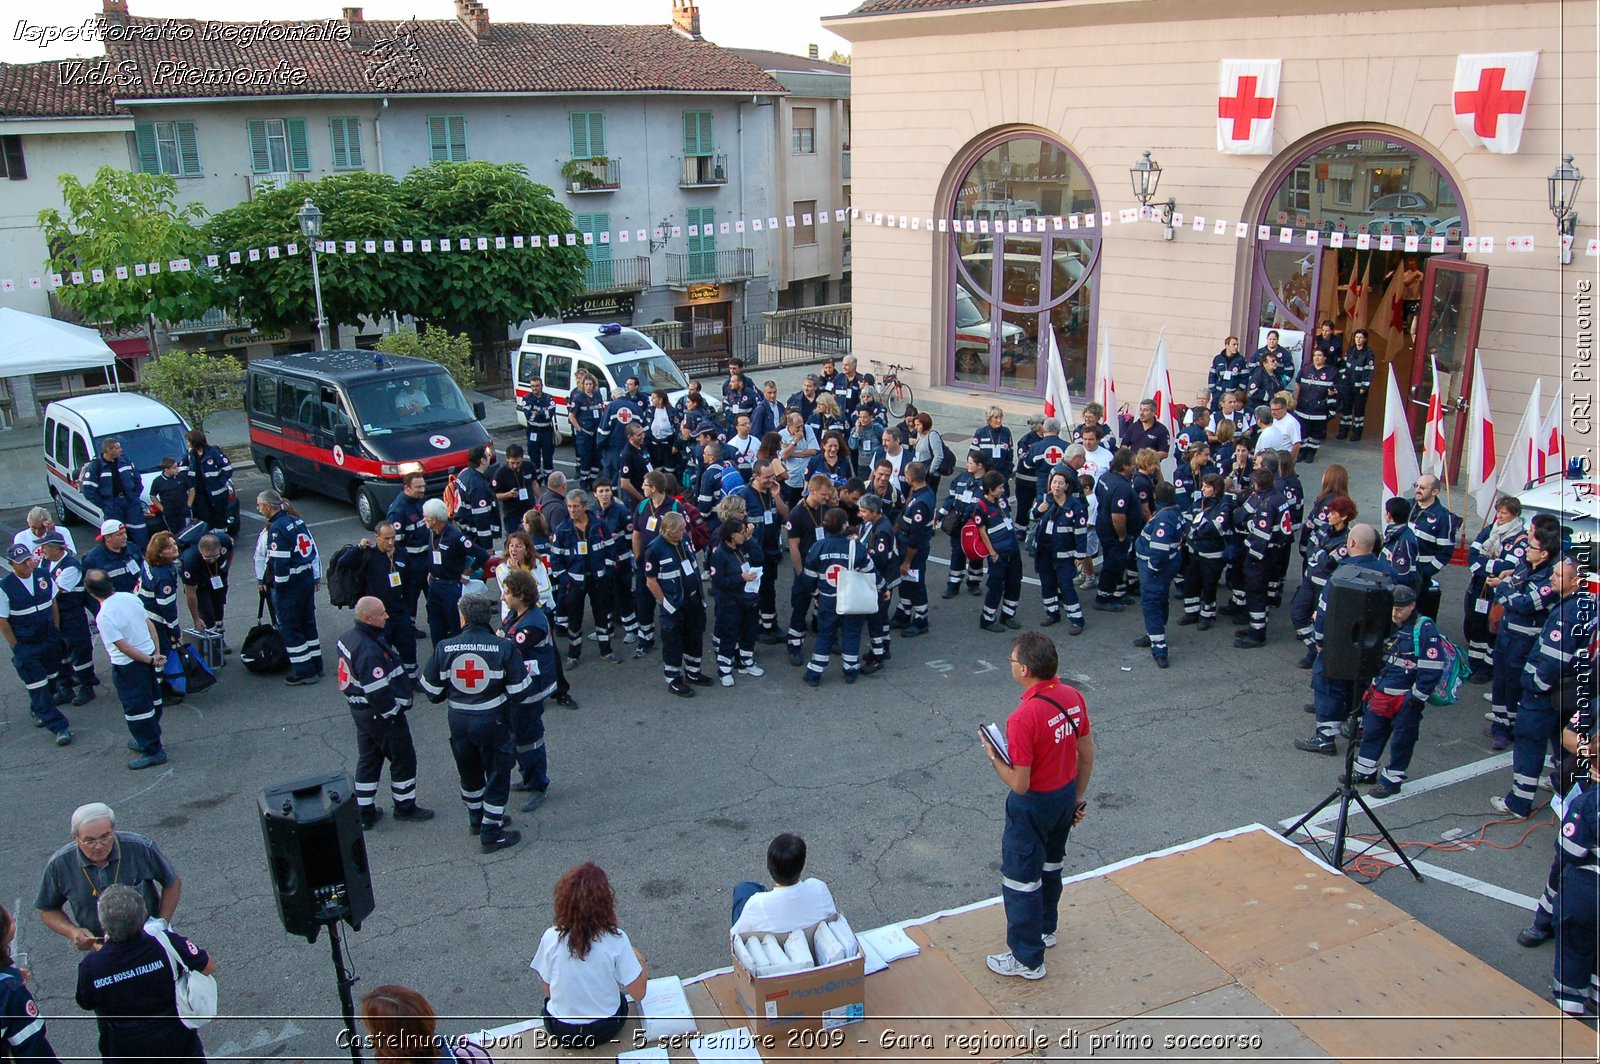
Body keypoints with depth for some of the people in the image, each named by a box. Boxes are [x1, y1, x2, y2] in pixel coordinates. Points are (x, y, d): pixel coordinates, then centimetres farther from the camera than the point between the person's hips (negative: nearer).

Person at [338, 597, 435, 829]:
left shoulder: (349, 637, 1)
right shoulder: (370, 651, -31)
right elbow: (378, 693, -30)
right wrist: (392, 712, -14)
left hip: (360, 710, 10)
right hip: (381, 715, -10)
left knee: (368, 759, 19)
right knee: (403, 759, 9)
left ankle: (365, 813, 28)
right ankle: (405, 807, 24)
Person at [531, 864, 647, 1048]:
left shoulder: (550, 938, -18)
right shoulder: (616, 940, -22)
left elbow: (548, 991, -6)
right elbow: (638, 994, -15)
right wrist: (639, 960, 2)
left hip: (560, 1031, 2)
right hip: (606, 1029, -2)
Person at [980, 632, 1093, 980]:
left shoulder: (1023, 718, -32)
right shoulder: (1073, 697, -9)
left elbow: (1019, 784, -27)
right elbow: (1087, 753, 3)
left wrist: (993, 756, -10)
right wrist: (1079, 796, 16)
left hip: (1033, 806, -8)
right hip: (1066, 796, 8)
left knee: (1021, 879, 10)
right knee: (1050, 865, 28)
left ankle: (1027, 959, 22)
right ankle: (1045, 928, 48)